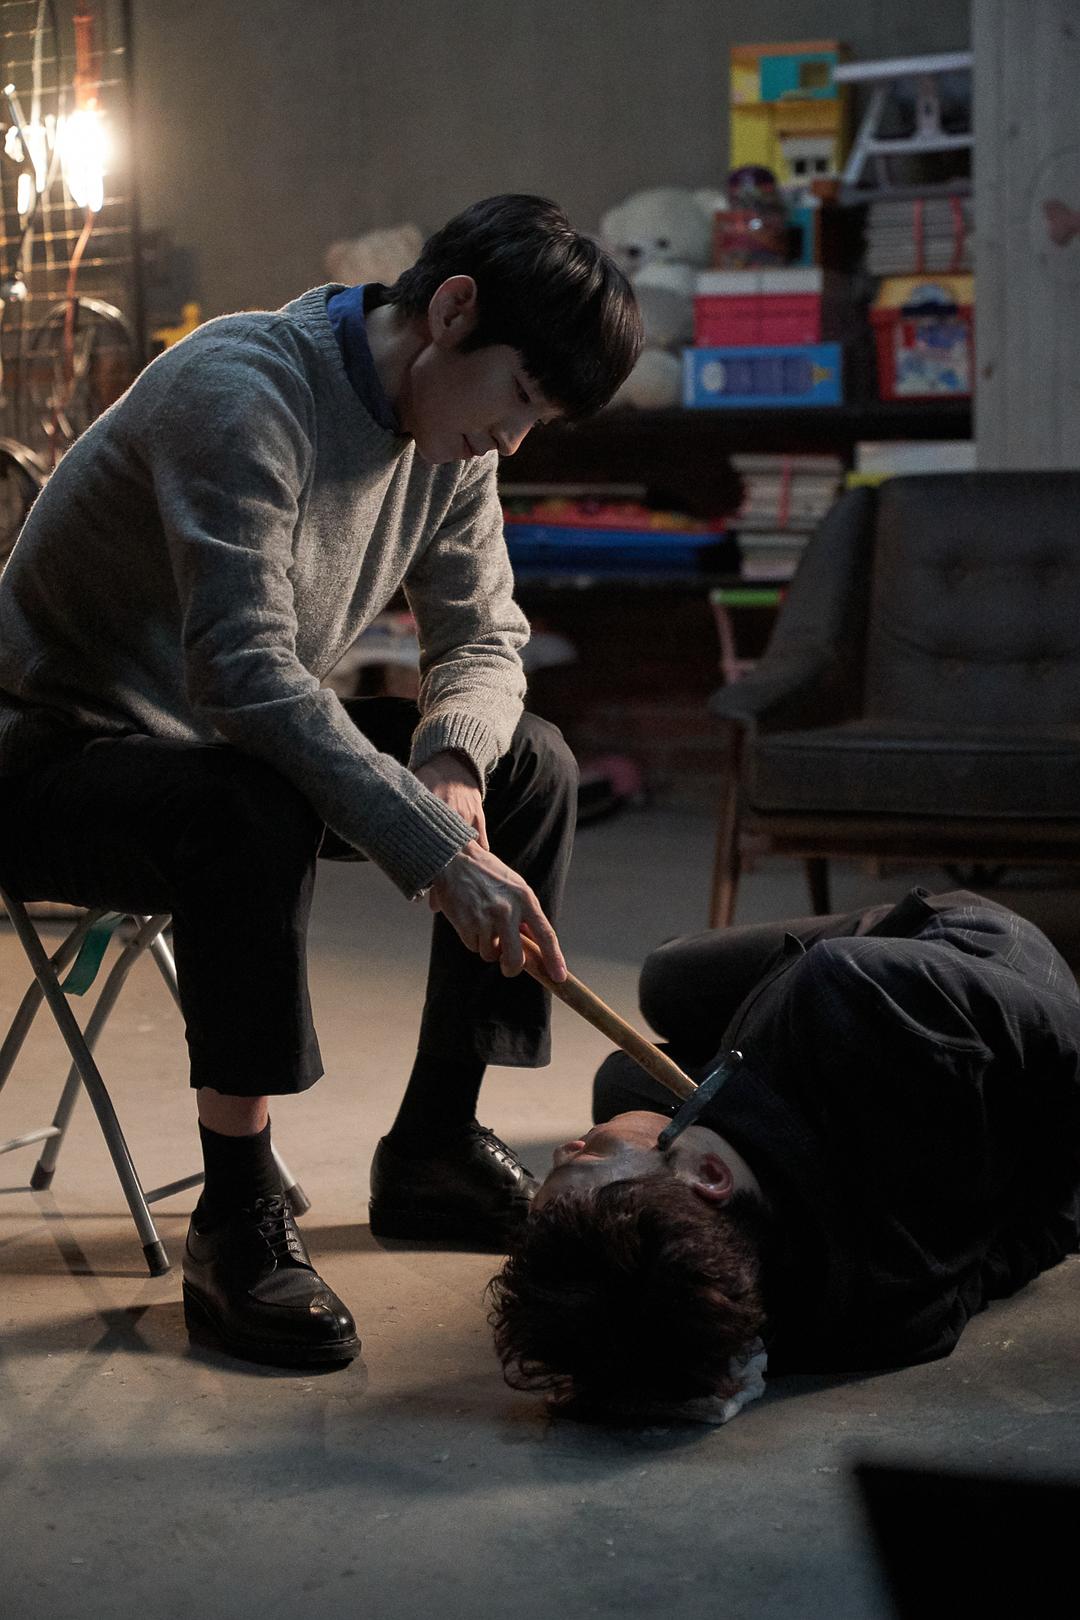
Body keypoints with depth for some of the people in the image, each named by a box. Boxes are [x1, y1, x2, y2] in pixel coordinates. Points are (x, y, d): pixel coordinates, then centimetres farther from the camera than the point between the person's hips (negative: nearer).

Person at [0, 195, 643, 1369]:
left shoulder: (447, 442, -1)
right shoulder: (241, 391, -28)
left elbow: (484, 641, 4)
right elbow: (244, 668, -37)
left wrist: (449, 758, -20)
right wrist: (436, 848, -40)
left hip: (231, 745, 9)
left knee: (531, 765, -1)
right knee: (254, 810, -39)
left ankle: (432, 1146, 7)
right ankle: (236, 1222, -26)